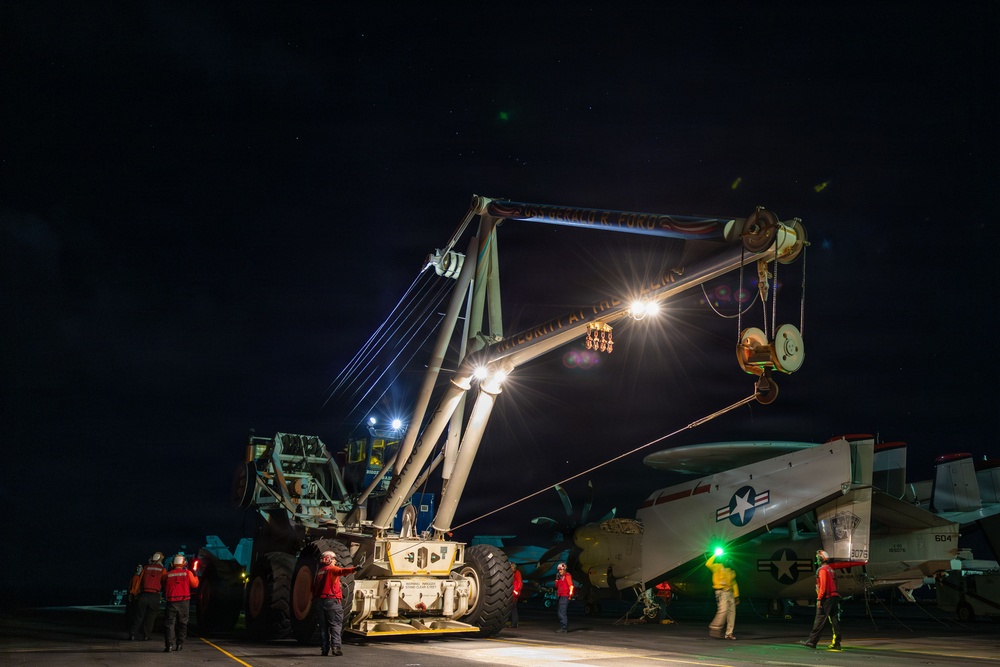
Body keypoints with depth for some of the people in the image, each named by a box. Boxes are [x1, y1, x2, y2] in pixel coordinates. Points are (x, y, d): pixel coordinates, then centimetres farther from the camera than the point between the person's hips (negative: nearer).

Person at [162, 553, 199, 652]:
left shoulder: (168, 575, 3)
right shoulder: (187, 573, -1)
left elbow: (164, 588, 12)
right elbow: (195, 584, 9)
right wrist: (195, 576, 26)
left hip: (171, 602, 0)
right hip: (184, 602, 0)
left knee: (169, 623, 1)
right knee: (182, 623, 14)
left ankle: (169, 644, -13)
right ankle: (179, 644, 15)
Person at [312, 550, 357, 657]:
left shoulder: (319, 572, 16)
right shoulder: (332, 569, -5)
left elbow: (314, 587, 22)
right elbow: (341, 571, -27)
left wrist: (315, 598, 34)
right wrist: (353, 569, -42)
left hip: (321, 601, 6)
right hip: (332, 600, -6)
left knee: (324, 626, 9)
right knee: (335, 625, -5)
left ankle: (325, 649, 8)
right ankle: (335, 647, -13)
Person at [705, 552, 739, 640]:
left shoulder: (731, 572, 19)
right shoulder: (718, 567, 0)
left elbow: (734, 584, 20)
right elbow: (708, 564, -18)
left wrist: (736, 596, 14)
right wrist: (715, 555, -13)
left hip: (730, 593, 7)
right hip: (721, 592, -7)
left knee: (732, 612, 3)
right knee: (723, 611, -21)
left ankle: (729, 633, 7)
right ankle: (714, 628, -13)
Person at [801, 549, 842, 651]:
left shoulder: (822, 570, -8)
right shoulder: (831, 570, 20)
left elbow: (823, 586, -17)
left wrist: (819, 599, -17)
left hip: (826, 598, -9)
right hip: (834, 597, 9)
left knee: (819, 620, -7)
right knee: (835, 620, 5)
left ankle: (812, 641, -5)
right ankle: (836, 643, 4)